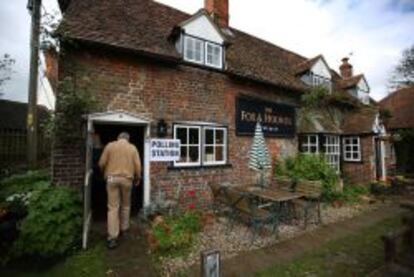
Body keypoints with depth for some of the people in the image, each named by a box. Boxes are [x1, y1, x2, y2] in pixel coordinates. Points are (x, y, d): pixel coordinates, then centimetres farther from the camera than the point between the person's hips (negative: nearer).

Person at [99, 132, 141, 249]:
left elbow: (102, 163, 2)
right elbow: (137, 165, -1)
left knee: (113, 207, 1)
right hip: (126, 179, 0)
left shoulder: (110, 145, 4)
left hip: (112, 178, 0)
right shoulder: (132, 148, 4)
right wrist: (138, 178, 13)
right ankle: (124, 228, 33)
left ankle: (112, 237, 0)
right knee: (125, 205, 18)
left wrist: (105, 173, 21)